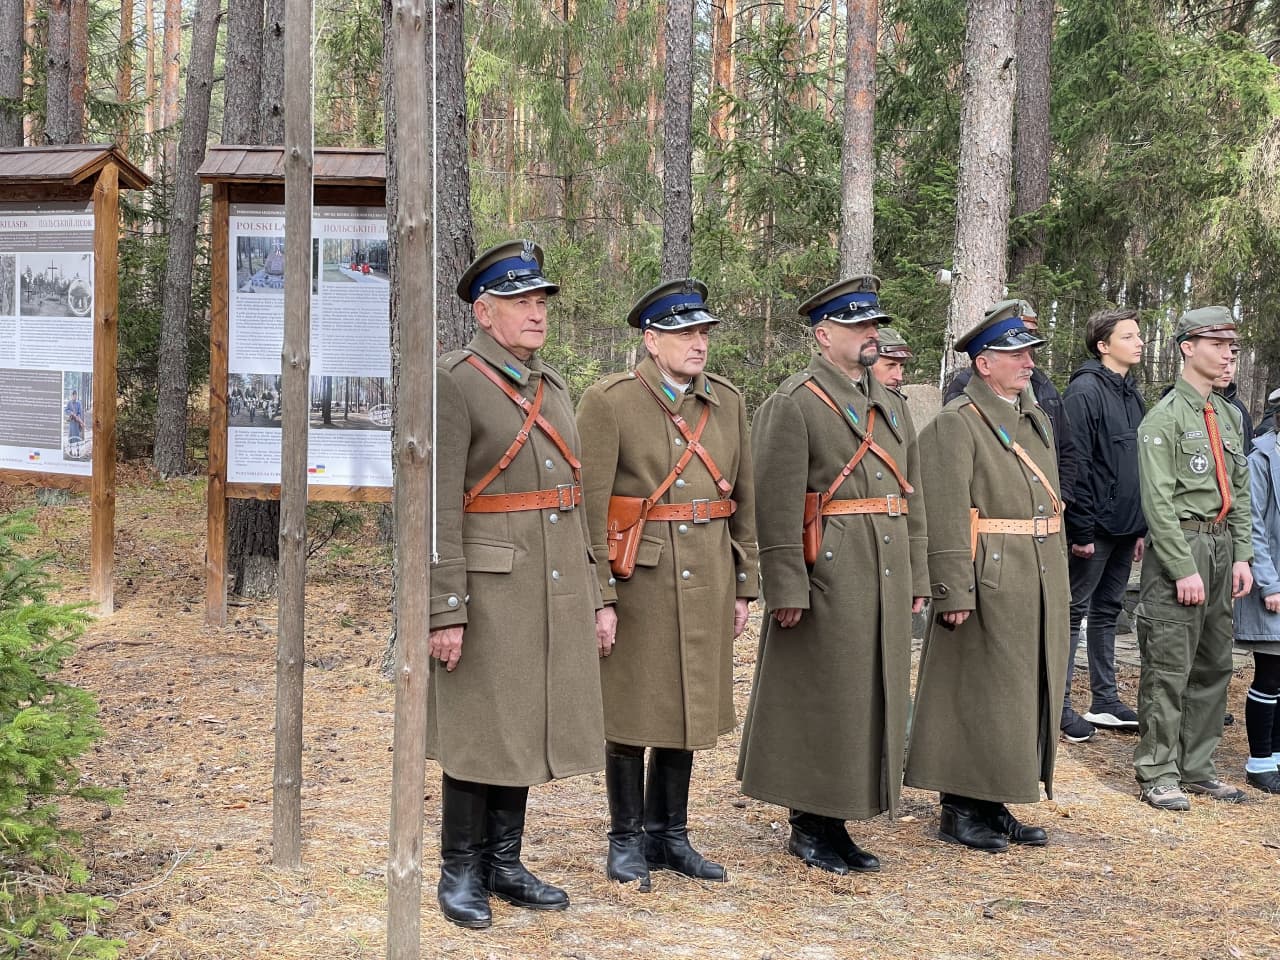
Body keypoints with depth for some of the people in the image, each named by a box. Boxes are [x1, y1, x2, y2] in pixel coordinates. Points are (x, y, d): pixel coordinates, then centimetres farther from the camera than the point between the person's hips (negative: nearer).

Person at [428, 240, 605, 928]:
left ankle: (505, 864, 24)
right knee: (479, 732, 2)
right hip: (489, 587, -7)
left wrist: (589, 590, 15)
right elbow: (437, 506, -15)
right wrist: (445, 611, -19)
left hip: (555, 589, 7)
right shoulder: (454, 383, -10)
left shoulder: (553, 387, 14)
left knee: (527, 724, 13)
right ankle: (460, 872, 16)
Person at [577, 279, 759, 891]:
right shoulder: (608, 402, -8)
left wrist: (744, 587, 9)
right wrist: (600, 596, -15)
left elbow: (743, 500, 12)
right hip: (637, 579, -5)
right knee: (631, 710, 4)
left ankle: (669, 834, 25)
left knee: (689, 704, 12)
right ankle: (627, 841, 17)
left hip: (706, 581, 5)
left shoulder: (728, 402, 8)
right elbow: (590, 507, -11)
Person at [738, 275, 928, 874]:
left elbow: (910, 497, 18)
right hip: (828, 578, -8)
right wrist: (787, 588, -19)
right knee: (818, 702, 1)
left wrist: (915, 579, 13)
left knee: (870, 698, 12)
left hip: (884, 581, 8)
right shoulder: (794, 403, -8)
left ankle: (836, 821, 23)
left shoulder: (891, 406, 16)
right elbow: (776, 504, -15)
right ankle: (809, 826, 14)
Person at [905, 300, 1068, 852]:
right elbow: (945, 517, -17)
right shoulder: (956, 424, -10)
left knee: (1026, 696, 13)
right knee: (974, 697, 0)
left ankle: (995, 808, 24)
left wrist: (1058, 585, 17)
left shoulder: (1036, 419, 16)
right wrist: (954, 594, -22)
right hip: (988, 584, -9)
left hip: (1040, 584, 9)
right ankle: (960, 811, 11)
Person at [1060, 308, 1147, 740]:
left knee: (1107, 611, 14)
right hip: (1095, 526, -8)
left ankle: (1105, 700, 22)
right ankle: (1060, 705, 5)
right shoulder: (1085, 391, -12)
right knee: (1073, 611, -1)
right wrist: (1081, 530, -19)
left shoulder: (1132, 394, 14)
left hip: (1124, 526, 8)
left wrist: (1141, 527, 15)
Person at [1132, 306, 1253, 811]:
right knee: (1169, 668, -4)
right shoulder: (1163, 418, -10)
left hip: (1222, 547, 8)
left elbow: (1239, 490, 17)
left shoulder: (1229, 415, 14)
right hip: (1179, 547, -8)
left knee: (1214, 665, 12)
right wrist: (1185, 569, -17)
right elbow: (1159, 502, -14)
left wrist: (1242, 556, 9)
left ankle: (1196, 766, 22)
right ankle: (1158, 773, 5)